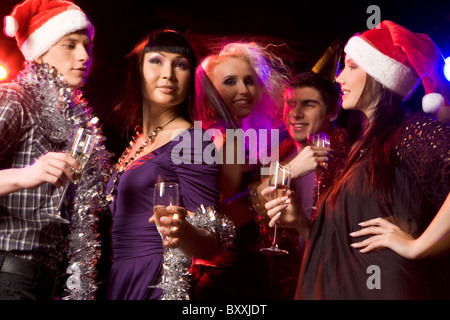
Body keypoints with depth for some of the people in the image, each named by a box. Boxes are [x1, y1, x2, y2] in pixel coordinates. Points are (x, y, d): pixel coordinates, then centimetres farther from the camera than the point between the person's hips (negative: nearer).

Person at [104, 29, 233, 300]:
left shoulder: (191, 141, -10)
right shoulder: (135, 144, 11)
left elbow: (211, 245, -14)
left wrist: (182, 232, -31)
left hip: (162, 287, -7)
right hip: (120, 282, 7)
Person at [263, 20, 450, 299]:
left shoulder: (411, 129, -9)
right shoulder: (363, 146, 14)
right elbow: (342, 240, 13)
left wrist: (421, 244, -21)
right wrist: (301, 223, 2)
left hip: (390, 287, -8)